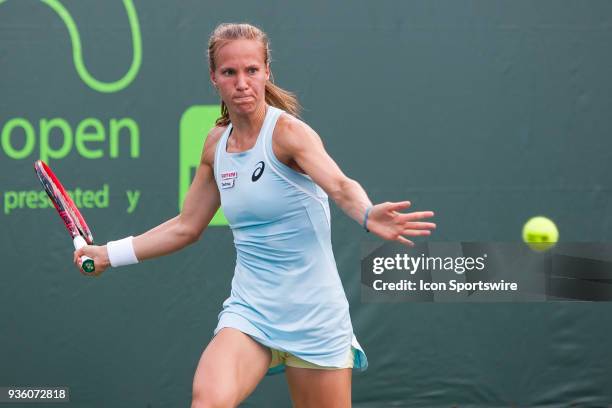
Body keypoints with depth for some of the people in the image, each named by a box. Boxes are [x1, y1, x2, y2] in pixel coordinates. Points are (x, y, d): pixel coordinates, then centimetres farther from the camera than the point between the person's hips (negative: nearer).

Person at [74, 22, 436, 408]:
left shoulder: (288, 131, -12)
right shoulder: (217, 143, 6)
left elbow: (340, 187, -31)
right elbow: (186, 227, 19)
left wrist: (368, 214, -53)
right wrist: (109, 254, 20)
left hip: (312, 314, -3)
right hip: (249, 308, 3)